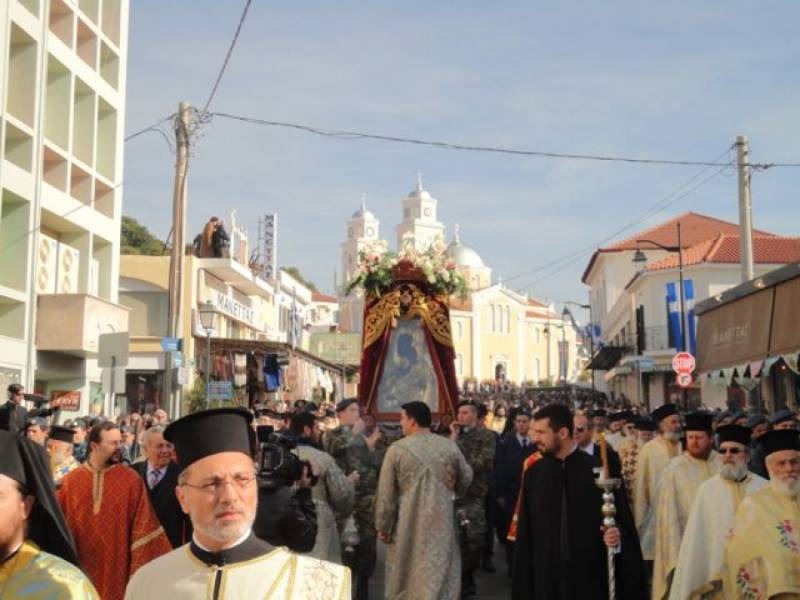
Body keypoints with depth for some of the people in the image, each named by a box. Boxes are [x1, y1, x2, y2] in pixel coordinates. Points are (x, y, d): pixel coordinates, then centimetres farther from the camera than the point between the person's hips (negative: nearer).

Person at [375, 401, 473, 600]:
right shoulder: (450, 447, -2)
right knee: (441, 578, 8)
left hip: (408, 523, -1)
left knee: (405, 578, 14)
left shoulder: (397, 449, -8)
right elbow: (465, 482, 10)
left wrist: (383, 527, 5)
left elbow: (385, 494, -5)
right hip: (442, 522, 1)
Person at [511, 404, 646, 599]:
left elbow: (623, 521, 0)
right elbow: (525, 534, 6)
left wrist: (617, 536, -22)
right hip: (547, 578, 2)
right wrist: (523, 583, 3)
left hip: (592, 576, -2)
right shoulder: (534, 474, 3)